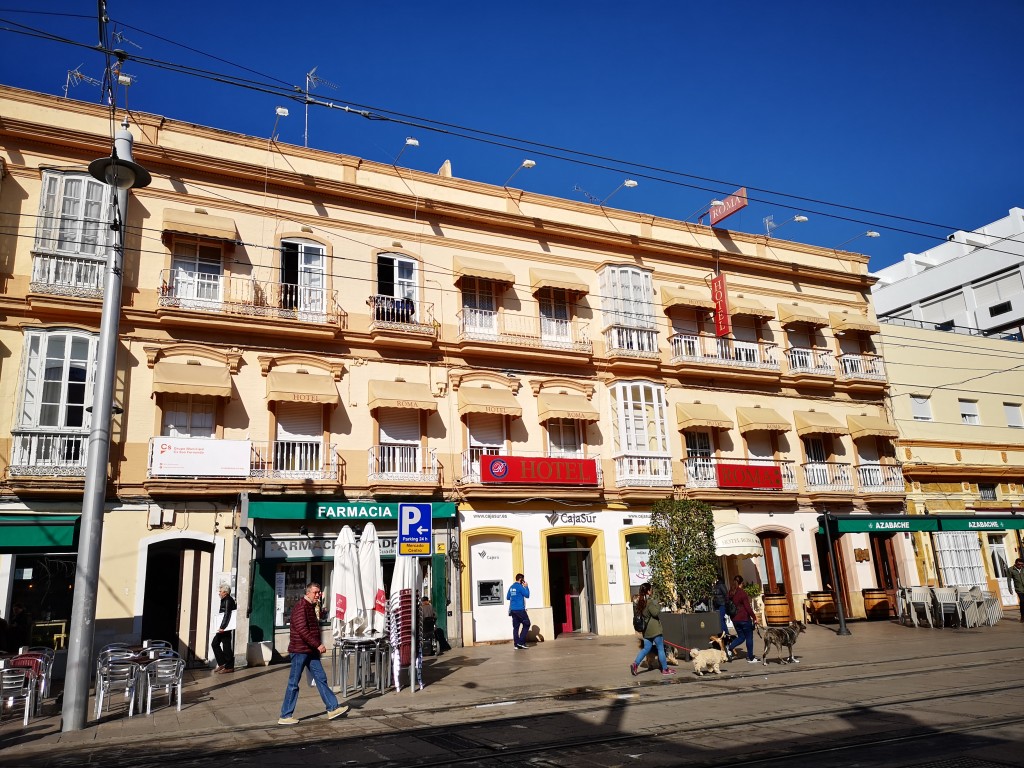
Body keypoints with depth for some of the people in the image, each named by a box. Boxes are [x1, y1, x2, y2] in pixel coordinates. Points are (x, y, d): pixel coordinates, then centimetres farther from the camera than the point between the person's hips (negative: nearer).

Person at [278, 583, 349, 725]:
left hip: (311, 651, 9)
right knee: (293, 683, -1)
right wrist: (318, 645, -23)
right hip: (300, 650, -9)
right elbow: (302, 630, -24)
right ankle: (285, 716, 8)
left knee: (321, 679, 7)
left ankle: (333, 708, 10)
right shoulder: (300, 607, -15)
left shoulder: (311, 607, 16)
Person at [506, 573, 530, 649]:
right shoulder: (520, 587, -11)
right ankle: (521, 642, -3)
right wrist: (526, 587, 2)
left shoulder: (511, 587, 12)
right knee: (526, 624, 3)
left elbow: (507, 597, 18)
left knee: (516, 626, 8)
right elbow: (527, 595, -9)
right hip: (520, 609, -7)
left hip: (513, 609, 7)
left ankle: (516, 644, 4)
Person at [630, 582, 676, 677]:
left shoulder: (641, 601, 10)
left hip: (646, 629, 8)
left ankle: (635, 663, -3)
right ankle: (665, 669, 9)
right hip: (654, 628, -8)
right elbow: (655, 613, -20)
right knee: (661, 648, 2)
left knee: (646, 648, 11)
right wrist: (658, 605, -4)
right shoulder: (649, 601, -16)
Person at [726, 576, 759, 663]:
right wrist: (754, 617, -5)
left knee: (741, 637, 17)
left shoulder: (731, 593, 6)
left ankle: (729, 648, -4)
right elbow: (747, 607, -14)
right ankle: (750, 658, 12)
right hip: (744, 618, -6)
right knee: (749, 637, 7)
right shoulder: (742, 592, -14)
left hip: (735, 619, 6)